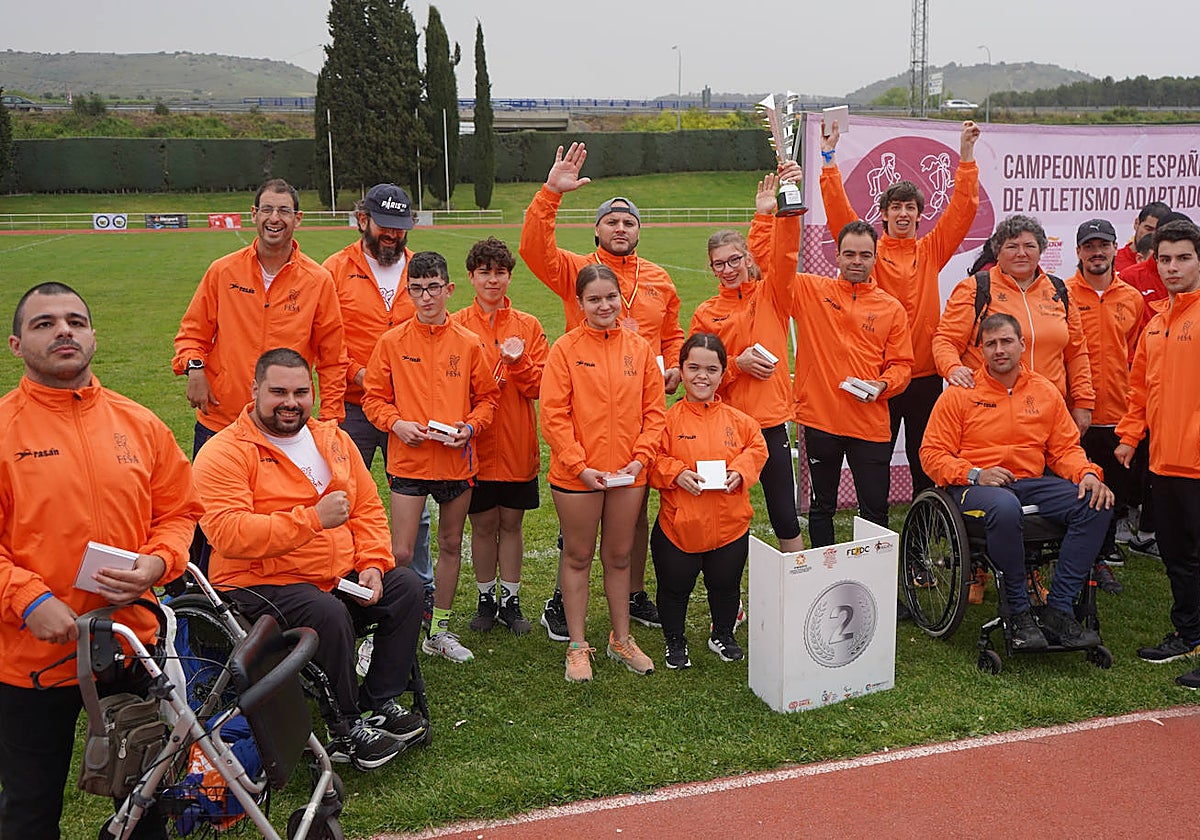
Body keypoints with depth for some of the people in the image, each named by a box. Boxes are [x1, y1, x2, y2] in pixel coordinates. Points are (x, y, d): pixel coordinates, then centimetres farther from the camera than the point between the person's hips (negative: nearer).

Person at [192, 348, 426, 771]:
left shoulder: (333, 440, 12)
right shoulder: (224, 453, -11)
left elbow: (368, 507, 14)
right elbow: (228, 534, -24)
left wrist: (372, 564, -3)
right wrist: (314, 518, -26)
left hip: (340, 577, 7)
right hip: (258, 585, -7)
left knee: (406, 586, -4)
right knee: (328, 613, -32)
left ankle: (379, 703, 7)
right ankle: (346, 729, -12)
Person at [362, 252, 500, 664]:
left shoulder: (468, 344, 1)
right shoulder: (392, 342, -2)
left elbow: (487, 397, 8)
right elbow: (374, 397, 3)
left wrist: (470, 426, -9)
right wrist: (397, 423, -13)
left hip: (457, 459, 3)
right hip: (408, 458, -2)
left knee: (451, 546, 14)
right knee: (401, 553, -7)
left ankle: (439, 630, 28)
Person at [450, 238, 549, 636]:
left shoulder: (528, 326, 4)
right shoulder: (456, 325, 0)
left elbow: (539, 387, -1)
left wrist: (518, 363, -18)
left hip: (518, 445, 1)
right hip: (475, 444, -1)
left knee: (511, 523, 9)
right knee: (483, 524, 8)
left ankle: (511, 600, 22)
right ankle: (486, 599, 24)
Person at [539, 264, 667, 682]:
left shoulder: (639, 348, 3)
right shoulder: (566, 349, -7)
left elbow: (654, 409, 5)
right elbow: (553, 415, -10)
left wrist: (640, 457, -7)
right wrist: (581, 466, -15)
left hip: (628, 473, 3)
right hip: (576, 475, -3)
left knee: (619, 556, 15)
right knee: (578, 557, 10)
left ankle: (621, 639, 30)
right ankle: (577, 645, 22)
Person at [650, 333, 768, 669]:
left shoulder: (737, 420, 0)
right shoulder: (669, 418, -8)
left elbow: (757, 448, 9)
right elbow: (654, 459, -5)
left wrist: (740, 470, -8)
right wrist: (676, 473, -20)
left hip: (730, 524, 2)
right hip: (678, 524, -2)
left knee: (726, 585, 17)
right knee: (675, 587, 11)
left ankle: (722, 635, 42)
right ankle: (675, 641, 34)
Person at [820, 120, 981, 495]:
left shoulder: (931, 250, 8)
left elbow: (963, 209, 2)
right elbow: (839, 211, -8)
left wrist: (966, 156, -5)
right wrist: (829, 158, -14)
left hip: (925, 372, 2)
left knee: (924, 458, 11)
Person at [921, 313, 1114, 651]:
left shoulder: (1046, 391, 14)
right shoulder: (961, 393, 1)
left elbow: (1066, 448, 15)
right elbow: (931, 454, -1)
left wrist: (1087, 474, -6)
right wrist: (974, 474, -17)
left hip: (1032, 483, 5)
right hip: (975, 485, -5)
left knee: (1097, 504, -20)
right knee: (1004, 507, -40)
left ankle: (1058, 610, -17)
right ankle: (1018, 611, -21)